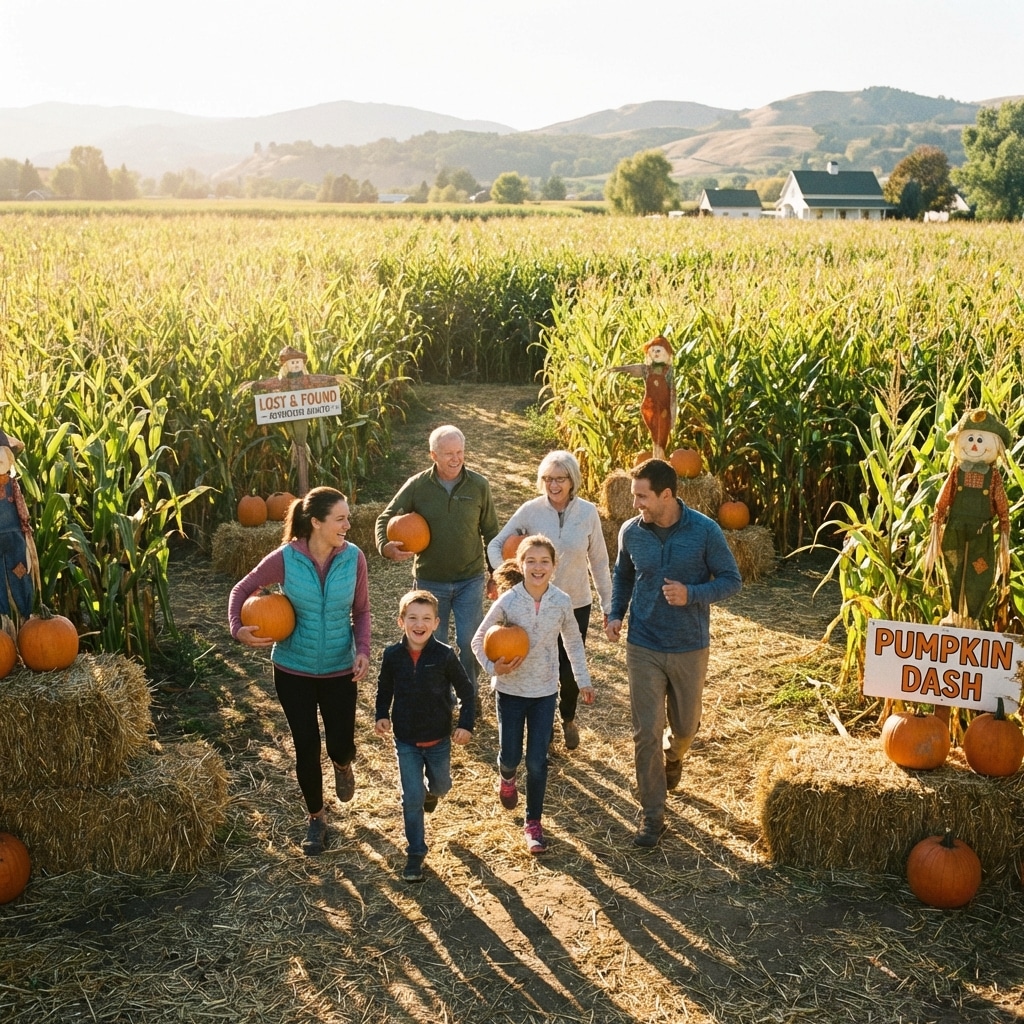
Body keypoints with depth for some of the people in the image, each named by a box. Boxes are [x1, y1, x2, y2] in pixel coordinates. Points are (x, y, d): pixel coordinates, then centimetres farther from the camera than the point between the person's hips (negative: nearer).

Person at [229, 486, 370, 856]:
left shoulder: (354, 558, -13)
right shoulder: (285, 558, -18)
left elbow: (361, 611, -1)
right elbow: (242, 589, -4)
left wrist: (363, 649, -16)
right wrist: (238, 629, -20)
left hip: (339, 669, 1)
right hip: (293, 669, -1)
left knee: (340, 744, 5)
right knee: (306, 746, 6)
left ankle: (342, 764, 46)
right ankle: (316, 817, 30)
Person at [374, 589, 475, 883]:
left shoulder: (445, 655, -17)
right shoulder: (392, 655, -11)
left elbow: (466, 691, -7)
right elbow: (384, 688, 6)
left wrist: (466, 724, -13)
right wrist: (382, 715, -8)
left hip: (438, 739, 0)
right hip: (406, 740, 0)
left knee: (441, 786, 22)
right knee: (412, 798, 0)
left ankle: (431, 791, 59)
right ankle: (415, 853, 15)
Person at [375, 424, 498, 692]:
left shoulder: (478, 485, -7)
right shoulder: (417, 486, -10)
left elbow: (490, 531, 3)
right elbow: (385, 519, -2)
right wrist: (386, 546, -24)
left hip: (470, 580, 0)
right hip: (430, 580, 0)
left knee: (469, 642, 1)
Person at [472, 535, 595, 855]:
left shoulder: (562, 602, -10)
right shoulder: (507, 602, -16)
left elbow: (573, 642, 6)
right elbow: (479, 640, -5)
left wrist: (583, 680, 9)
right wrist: (493, 668, -21)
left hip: (545, 692, 1)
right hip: (510, 690, -1)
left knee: (537, 761, 1)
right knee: (510, 756, 8)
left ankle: (533, 822, 19)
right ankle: (506, 777, 45)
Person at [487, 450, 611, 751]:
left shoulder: (588, 512, -9)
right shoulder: (530, 510, -12)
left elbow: (599, 562, -1)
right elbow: (496, 545, -4)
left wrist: (608, 605, 3)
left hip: (577, 605, 1)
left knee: (570, 670, 10)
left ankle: (568, 718, 41)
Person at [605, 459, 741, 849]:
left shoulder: (706, 531, -14)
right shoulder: (630, 532, -6)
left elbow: (731, 580, -7)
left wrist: (692, 594, -24)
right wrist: (615, 614, -2)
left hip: (689, 648, -1)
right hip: (643, 647, 1)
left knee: (685, 726, 16)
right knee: (646, 733, -1)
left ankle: (672, 757, 52)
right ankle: (653, 815, 11)